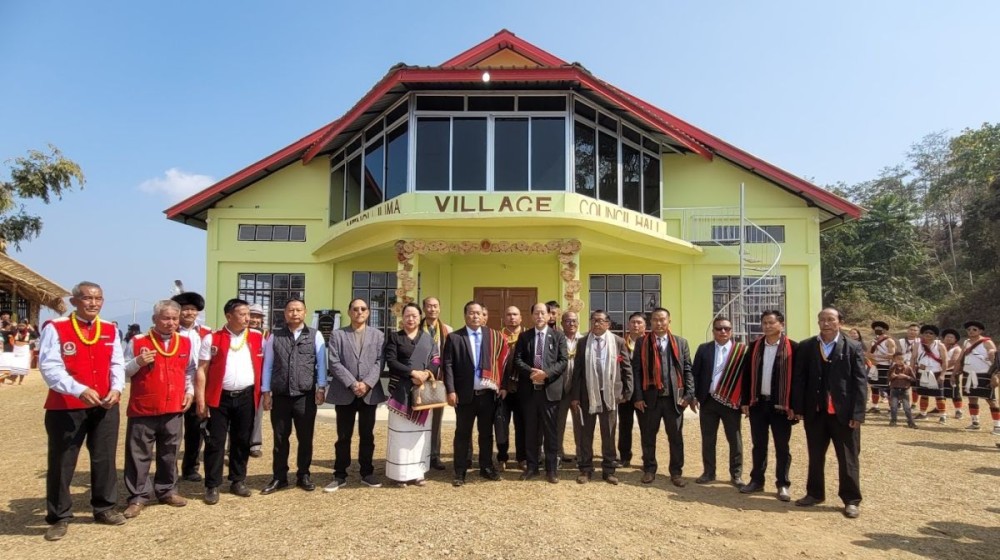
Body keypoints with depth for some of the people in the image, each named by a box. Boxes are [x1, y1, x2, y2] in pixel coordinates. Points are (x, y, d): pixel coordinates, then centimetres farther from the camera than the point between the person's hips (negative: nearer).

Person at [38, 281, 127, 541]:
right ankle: (59, 517, 19)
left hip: (105, 406, 4)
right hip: (65, 407, -4)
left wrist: (116, 388, -12)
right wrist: (79, 390, -27)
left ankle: (104, 508, 27)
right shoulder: (55, 329, -7)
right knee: (62, 462, 4)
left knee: (105, 458, 12)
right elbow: (49, 367, -15)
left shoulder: (110, 330, 8)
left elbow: (117, 364, 7)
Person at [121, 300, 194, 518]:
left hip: (174, 409, 3)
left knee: (169, 453, 13)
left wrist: (190, 391, 9)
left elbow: (190, 370, 21)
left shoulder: (185, 343, 7)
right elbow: (123, 371, 1)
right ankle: (138, 497, 14)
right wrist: (138, 362, -18)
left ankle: (167, 490, 27)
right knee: (139, 454, 4)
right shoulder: (138, 342, -3)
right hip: (143, 409, -3)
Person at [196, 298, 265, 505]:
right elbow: (202, 370, -3)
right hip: (219, 398, -2)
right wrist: (201, 401, -8)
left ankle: (238, 481, 23)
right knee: (215, 442, 2)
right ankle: (212, 486, 12)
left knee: (242, 441, 10)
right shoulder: (212, 339, -3)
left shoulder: (257, 338, 3)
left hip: (246, 397, 2)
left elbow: (263, 366, 8)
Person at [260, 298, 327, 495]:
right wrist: (266, 392, 2)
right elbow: (267, 365, 6)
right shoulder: (274, 337, 6)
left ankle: (303, 475, 22)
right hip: (280, 396, 1)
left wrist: (321, 388, -5)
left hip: (306, 396, -1)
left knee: (305, 438, 7)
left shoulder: (315, 336, 2)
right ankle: (279, 478, 22)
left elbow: (321, 363, 1)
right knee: (280, 439, 9)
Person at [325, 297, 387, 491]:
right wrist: (352, 384, -14)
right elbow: (334, 363, -5)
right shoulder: (337, 335, 4)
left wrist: (367, 384, -14)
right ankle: (340, 476, 16)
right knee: (343, 436, 6)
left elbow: (379, 362, 0)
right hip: (344, 393, -1)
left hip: (370, 392, 1)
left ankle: (367, 473, 20)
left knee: (367, 435, 9)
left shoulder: (378, 335, 8)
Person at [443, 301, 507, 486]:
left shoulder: (493, 336, 5)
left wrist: (500, 385, -3)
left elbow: (499, 361, 6)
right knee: (463, 434, 6)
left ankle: (486, 467, 27)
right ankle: (460, 472, 16)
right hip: (465, 393, -2)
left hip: (488, 393, 2)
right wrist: (451, 390, -12)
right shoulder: (454, 337, -1)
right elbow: (448, 365, -5)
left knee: (486, 432, 13)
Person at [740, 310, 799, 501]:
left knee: (782, 447, 7)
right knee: (758, 445, 12)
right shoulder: (754, 346, 6)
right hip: (758, 403, 4)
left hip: (781, 405, -3)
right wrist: (745, 401, 4)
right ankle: (756, 480, 23)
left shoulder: (792, 347, -6)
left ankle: (783, 485, 18)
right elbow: (747, 374, 8)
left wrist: (795, 405, -11)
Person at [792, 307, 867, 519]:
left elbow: (861, 382, -4)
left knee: (848, 458, 6)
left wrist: (857, 414, -10)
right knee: (815, 456, 14)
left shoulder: (853, 348, -1)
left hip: (844, 413, -2)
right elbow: (799, 379, 3)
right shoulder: (805, 347, 4)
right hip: (815, 412, 2)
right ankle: (815, 493, 28)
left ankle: (851, 500, 18)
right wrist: (798, 408, -2)